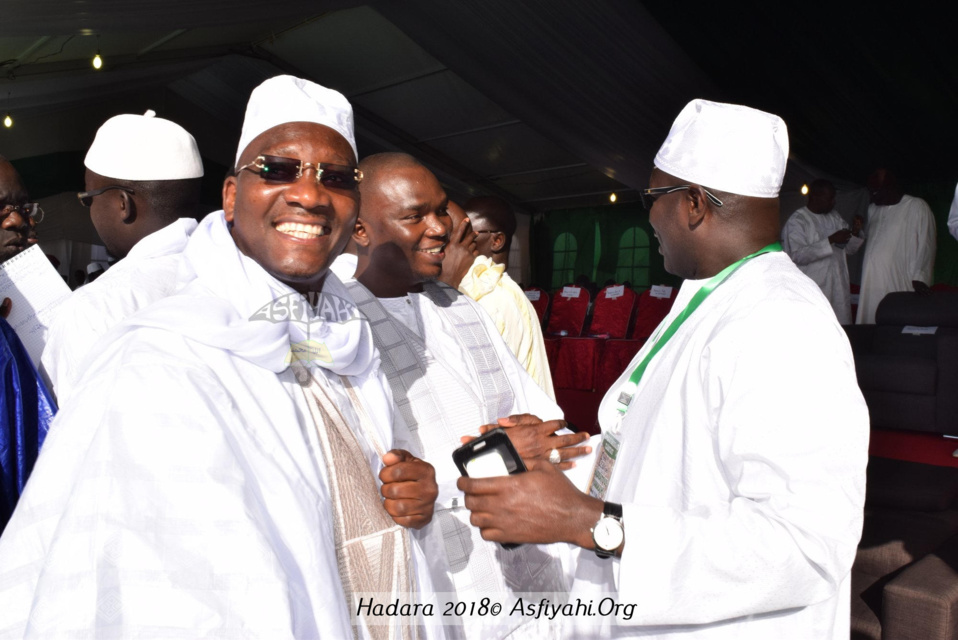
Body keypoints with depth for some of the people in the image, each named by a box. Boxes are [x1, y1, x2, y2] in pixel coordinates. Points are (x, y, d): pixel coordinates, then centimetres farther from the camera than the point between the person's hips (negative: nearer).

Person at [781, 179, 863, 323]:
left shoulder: (834, 216, 16)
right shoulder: (797, 221, -8)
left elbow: (849, 250, 22)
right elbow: (797, 255, -20)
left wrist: (855, 234, 1)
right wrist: (830, 240, -21)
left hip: (839, 289, 7)